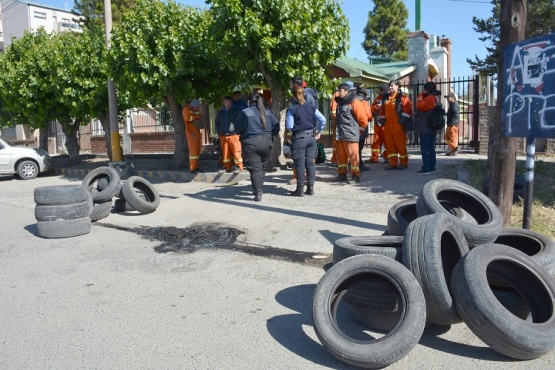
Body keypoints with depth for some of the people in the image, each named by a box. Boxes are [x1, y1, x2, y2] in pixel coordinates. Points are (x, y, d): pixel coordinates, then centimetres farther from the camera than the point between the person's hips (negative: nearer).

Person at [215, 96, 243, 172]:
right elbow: (217, 123, 27)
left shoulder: (236, 111, 2)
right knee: (225, 153, 6)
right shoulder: (220, 112, 14)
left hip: (234, 135, -4)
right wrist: (219, 132, 15)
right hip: (223, 136, 4)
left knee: (236, 152, -10)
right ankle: (228, 168, 13)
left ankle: (239, 167, -2)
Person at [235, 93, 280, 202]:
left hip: (251, 144, -4)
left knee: (255, 169, -3)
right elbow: (276, 126, 4)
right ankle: (258, 189, 24)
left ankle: (258, 193, -8)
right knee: (263, 167, 17)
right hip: (266, 142, 4)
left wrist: (244, 133, 14)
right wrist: (270, 136, 13)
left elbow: (238, 128, -4)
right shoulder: (267, 112, 10)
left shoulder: (245, 112, -3)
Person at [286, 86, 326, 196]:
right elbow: (323, 119, 1)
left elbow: (289, 126, -9)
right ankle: (310, 188, 14)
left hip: (299, 138, -4)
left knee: (300, 164, 1)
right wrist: (318, 132, 11)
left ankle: (300, 189, 5)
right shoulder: (311, 107, 5)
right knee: (310, 162, 9)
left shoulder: (292, 109, -8)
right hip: (311, 137, 4)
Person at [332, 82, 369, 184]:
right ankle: (342, 174, 22)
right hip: (339, 134, 8)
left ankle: (355, 176, 4)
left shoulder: (354, 102, -9)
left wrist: (357, 128, 2)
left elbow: (363, 118, -10)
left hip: (350, 134, -8)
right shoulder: (340, 103, 16)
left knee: (353, 155, -4)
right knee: (341, 155, 12)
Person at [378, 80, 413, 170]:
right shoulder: (386, 97, 16)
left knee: (400, 144, -2)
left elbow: (408, 108, -13)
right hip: (388, 125, 7)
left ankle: (403, 163, 9)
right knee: (390, 145, 9)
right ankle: (393, 163, 16)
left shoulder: (402, 97, -5)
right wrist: (382, 118, 12)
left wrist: (403, 117, -17)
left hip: (398, 125, -7)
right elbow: (382, 109, 24)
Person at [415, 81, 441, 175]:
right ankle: (432, 167, 14)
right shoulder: (436, 97, 18)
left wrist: (420, 96, -7)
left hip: (425, 128, -10)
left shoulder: (430, 97, -11)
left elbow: (420, 106, -18)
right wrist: (423, 95, 10)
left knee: (424, 149, -9)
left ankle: (426, 168, -10)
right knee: (431, 148, 11)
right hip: (432, 127, 10)